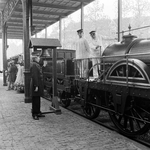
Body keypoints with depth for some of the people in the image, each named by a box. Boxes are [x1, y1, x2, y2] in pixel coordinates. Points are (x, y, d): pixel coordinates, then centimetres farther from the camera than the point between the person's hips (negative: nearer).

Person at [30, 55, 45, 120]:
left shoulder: (37, 65, 16)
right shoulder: (33, 65, -16)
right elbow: (34, 76, -21)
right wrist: (36, 86, -23)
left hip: (39, 84, 10)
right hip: (35, 85, -10)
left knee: (38, 99, 15)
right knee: (35, 100, -2)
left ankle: (38, 112, 25)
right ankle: (34, 114, 7)